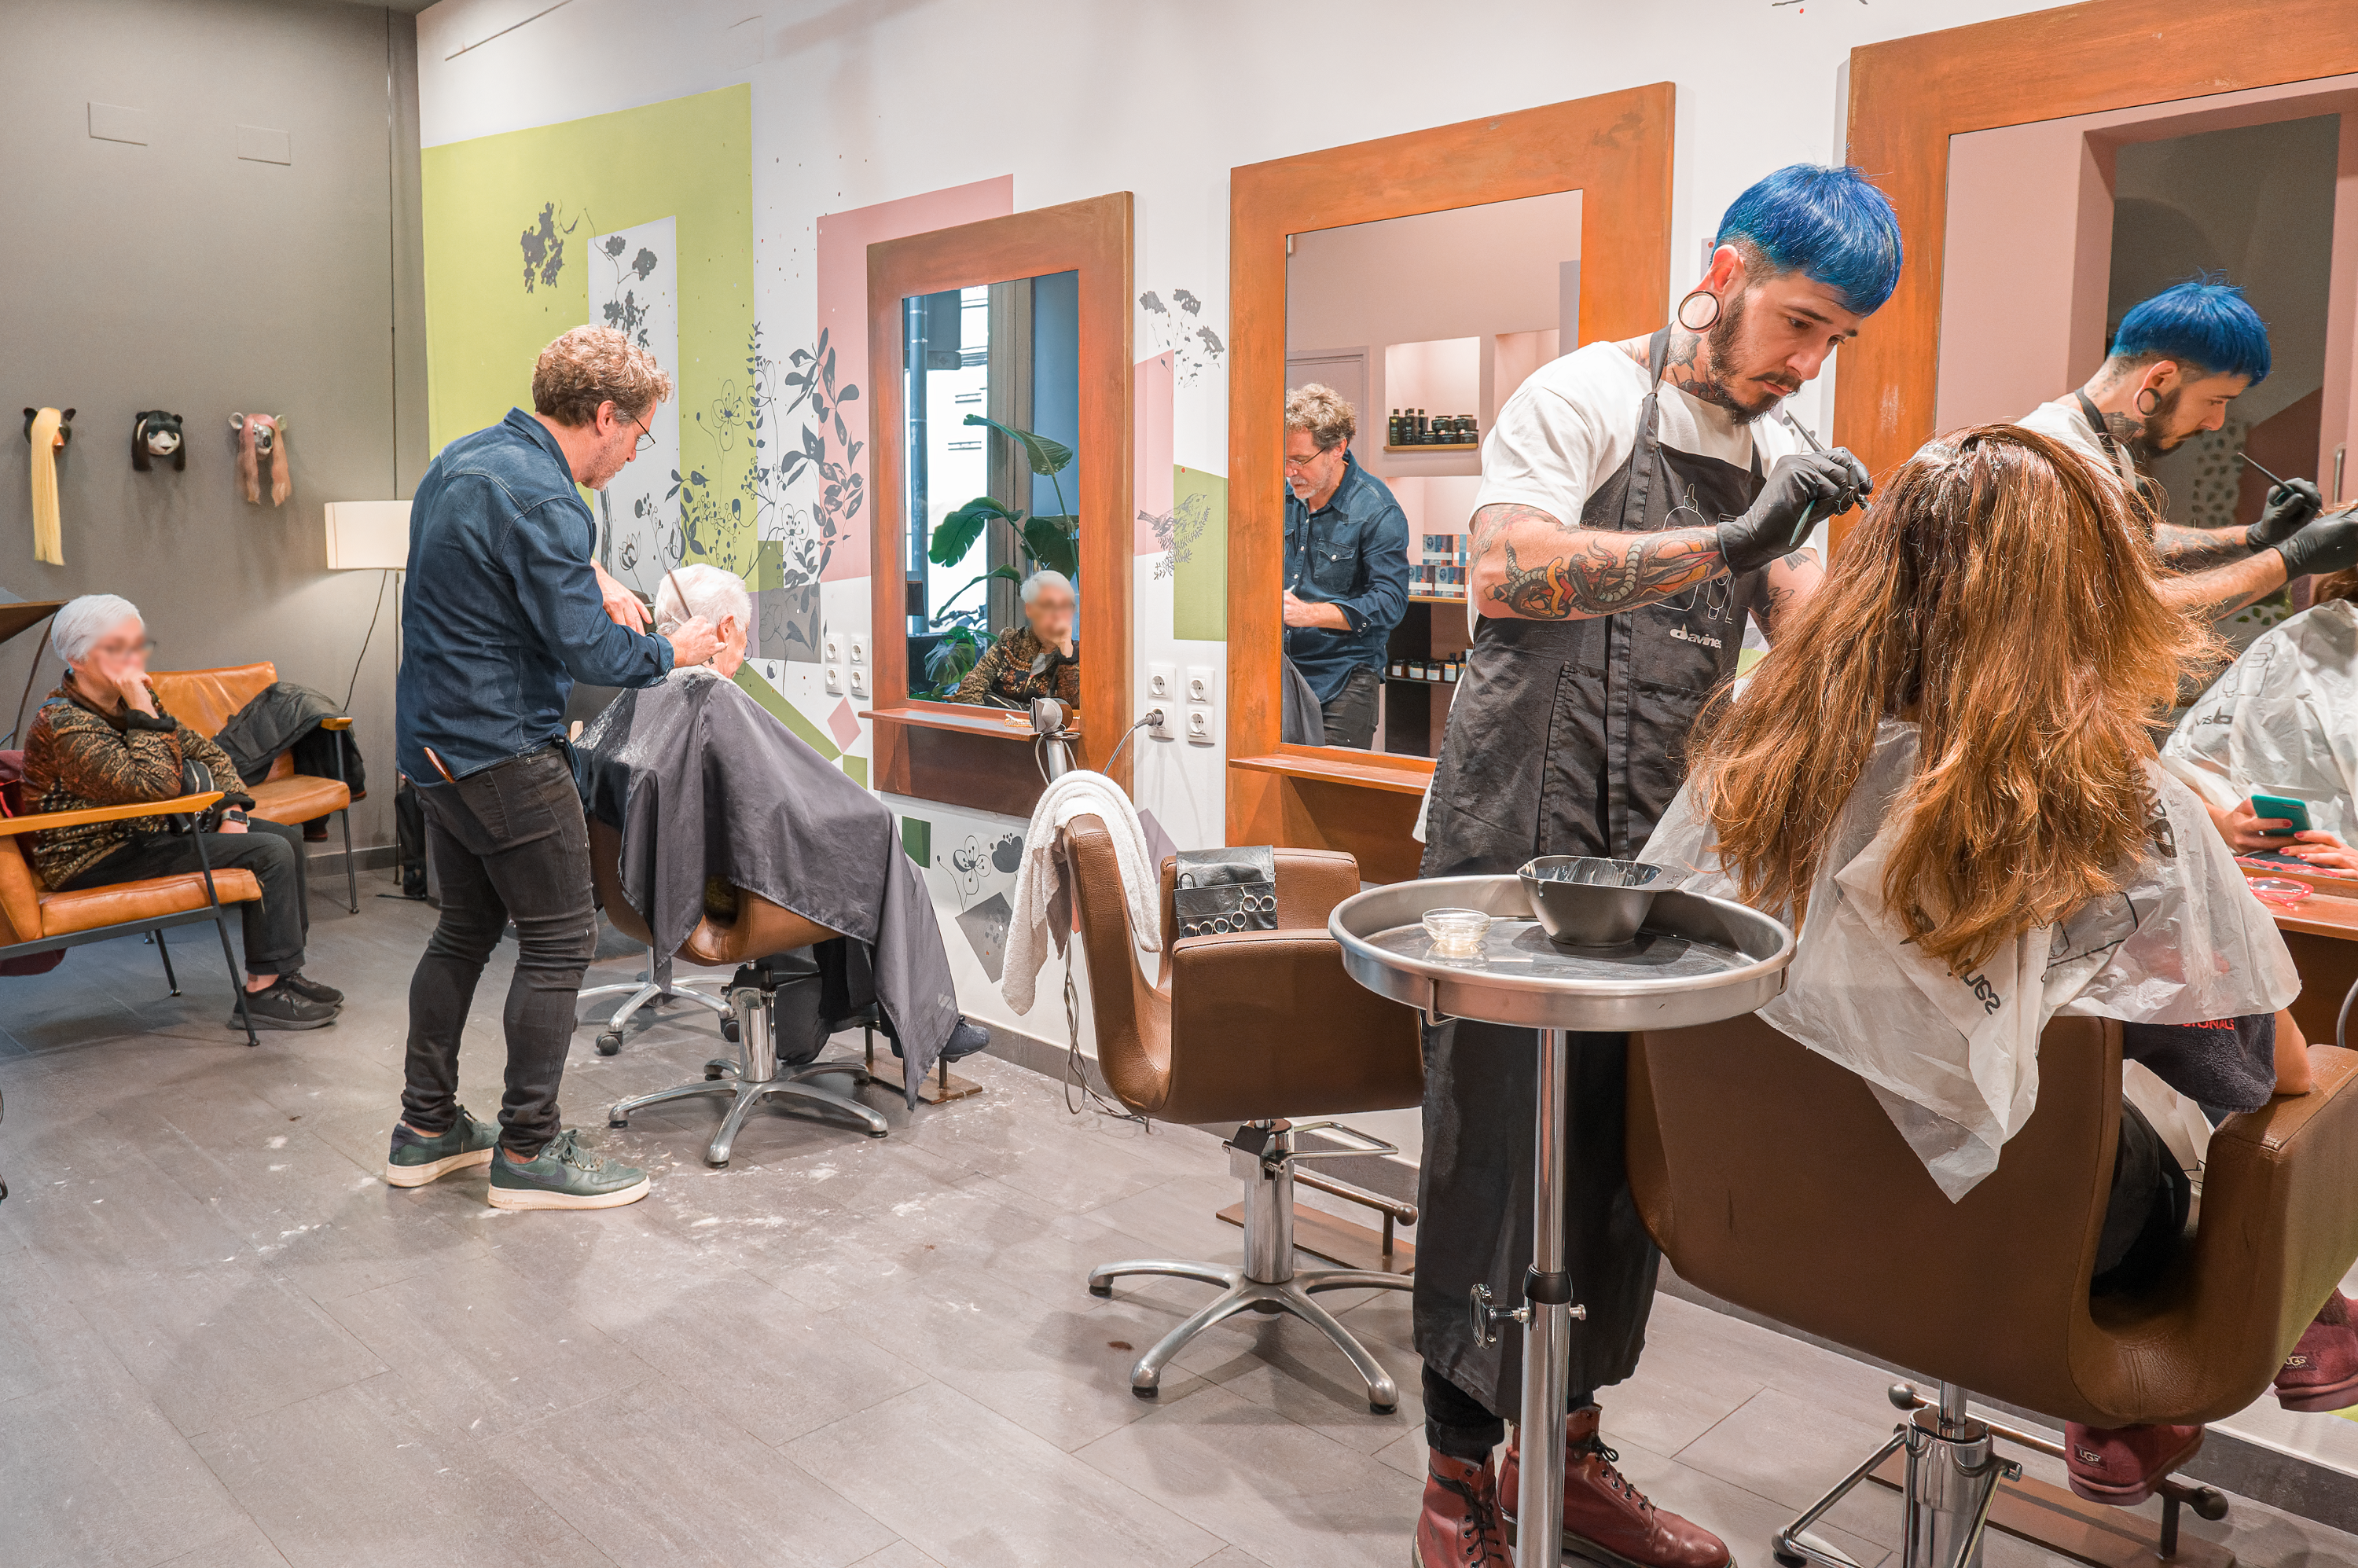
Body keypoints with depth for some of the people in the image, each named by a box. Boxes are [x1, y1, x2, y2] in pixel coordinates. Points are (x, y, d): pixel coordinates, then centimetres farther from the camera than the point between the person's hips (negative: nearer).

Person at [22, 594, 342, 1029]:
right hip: (98, 862, -9)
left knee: (287, 835, 5)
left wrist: (233, 810, -5)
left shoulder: (127, 699, 6)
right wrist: (143, 711, -26)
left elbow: (206, 752, 10)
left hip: (143, 832, 9)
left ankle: (281, 972, 8)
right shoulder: (64, 726, -22)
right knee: (270, 853, -19)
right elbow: (157, 785, -32)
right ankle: (263, 993, -14)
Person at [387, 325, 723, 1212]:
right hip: (502, 752, -10)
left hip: (435, 739, 10)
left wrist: (591, 579, 14)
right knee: (559, 941, -1)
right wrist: (672, 651, -3)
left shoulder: (466, 457, 11)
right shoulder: (540, 500, -21)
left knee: (466, 929, 18)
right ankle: (528, 1152, 7)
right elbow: (588, 650, -21)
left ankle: (426, 1130, 27)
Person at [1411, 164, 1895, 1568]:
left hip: (1660, 855, 7)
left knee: (1622, 1161, 12)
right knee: (1498, 1150, 0)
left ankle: (1569, 1452, 28)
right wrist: (1730, 541, -27)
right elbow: (1507, 573, -23)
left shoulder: (1779, 453, 15)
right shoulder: (1583, 399, -6)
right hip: (1518, 840, -6)